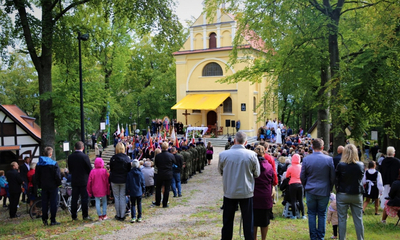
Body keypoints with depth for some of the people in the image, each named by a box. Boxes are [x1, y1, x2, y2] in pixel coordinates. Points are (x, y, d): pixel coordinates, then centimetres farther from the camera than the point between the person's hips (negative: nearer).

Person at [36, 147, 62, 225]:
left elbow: (36, 176, 7)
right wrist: (58, 183, 2)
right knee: (53, 203, 1)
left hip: (44, 186, 4)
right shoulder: (54, 163, -12)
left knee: (44, 203, 11)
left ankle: (44, 220, 14)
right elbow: (57, 175, -14)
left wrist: (39, 185, 15)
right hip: (53, 186, -4)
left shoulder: (39, 164, 4)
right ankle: (53, 220, 2)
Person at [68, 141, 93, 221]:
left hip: (74, 181, 4)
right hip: (84, 181, -4)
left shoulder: (70, 157, 1)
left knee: (74, 199, 10)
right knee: (84, 198, 2)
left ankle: (74, 215, 14)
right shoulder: (84, 156, -13)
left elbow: (70, 169, 8)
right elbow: (90, 169, -8)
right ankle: (85, 215, 3)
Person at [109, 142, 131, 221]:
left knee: (116, 197, 10)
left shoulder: (113, 158, -10)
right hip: (124, 180, 1)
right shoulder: (127, 158, -7)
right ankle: (122, 215, 8)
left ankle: (118, 215, 15)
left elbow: (111, 169, -2)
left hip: (114, 180, -1)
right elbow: (129, 170, -2)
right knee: (123, 197, 7)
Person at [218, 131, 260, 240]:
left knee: (228, 220, 14)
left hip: (229, 192, 1)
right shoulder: (252, 155, -12)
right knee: (248, 221, 11)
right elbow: (257, 174, -1)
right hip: (246, 192, -1)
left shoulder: (223, 154, -10)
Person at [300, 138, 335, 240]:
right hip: (324, 191, 0)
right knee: (322, 214, 10)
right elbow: (333, 177, -2)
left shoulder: (306, 159, -7)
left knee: (311, 213, 10)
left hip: (310, 191, 0)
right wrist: (329, 188, 12)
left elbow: (302, 176, 1)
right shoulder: (329, 159, -8)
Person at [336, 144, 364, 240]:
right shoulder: (361, 165, -6)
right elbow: (361, 178, 9)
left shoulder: (340, 165, -14)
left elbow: (336, 178, -3)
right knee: (358, 219, 10)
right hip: (357, 195, 2)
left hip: (342, 195, -2)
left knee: (342, 219, 7)